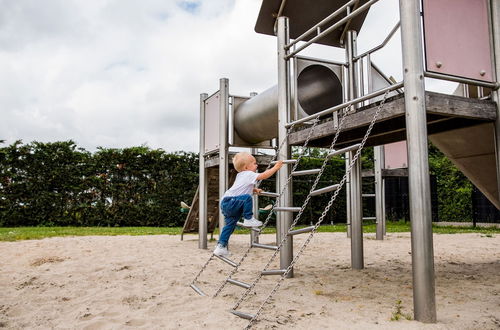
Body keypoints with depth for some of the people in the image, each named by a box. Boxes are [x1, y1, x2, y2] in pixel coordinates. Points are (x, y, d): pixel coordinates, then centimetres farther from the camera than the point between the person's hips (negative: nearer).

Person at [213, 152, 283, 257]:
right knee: (247, 197, -27)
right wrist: (276, 167, -3)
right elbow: (264, 175, -14)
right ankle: (248, 220, -15)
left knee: (230, 225, 12)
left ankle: (220, 247, 14)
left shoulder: (240, 176, 21)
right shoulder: (249, 174, -7)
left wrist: (255, 190, 29)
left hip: (225, 204, 10)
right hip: (229, 202, -10)